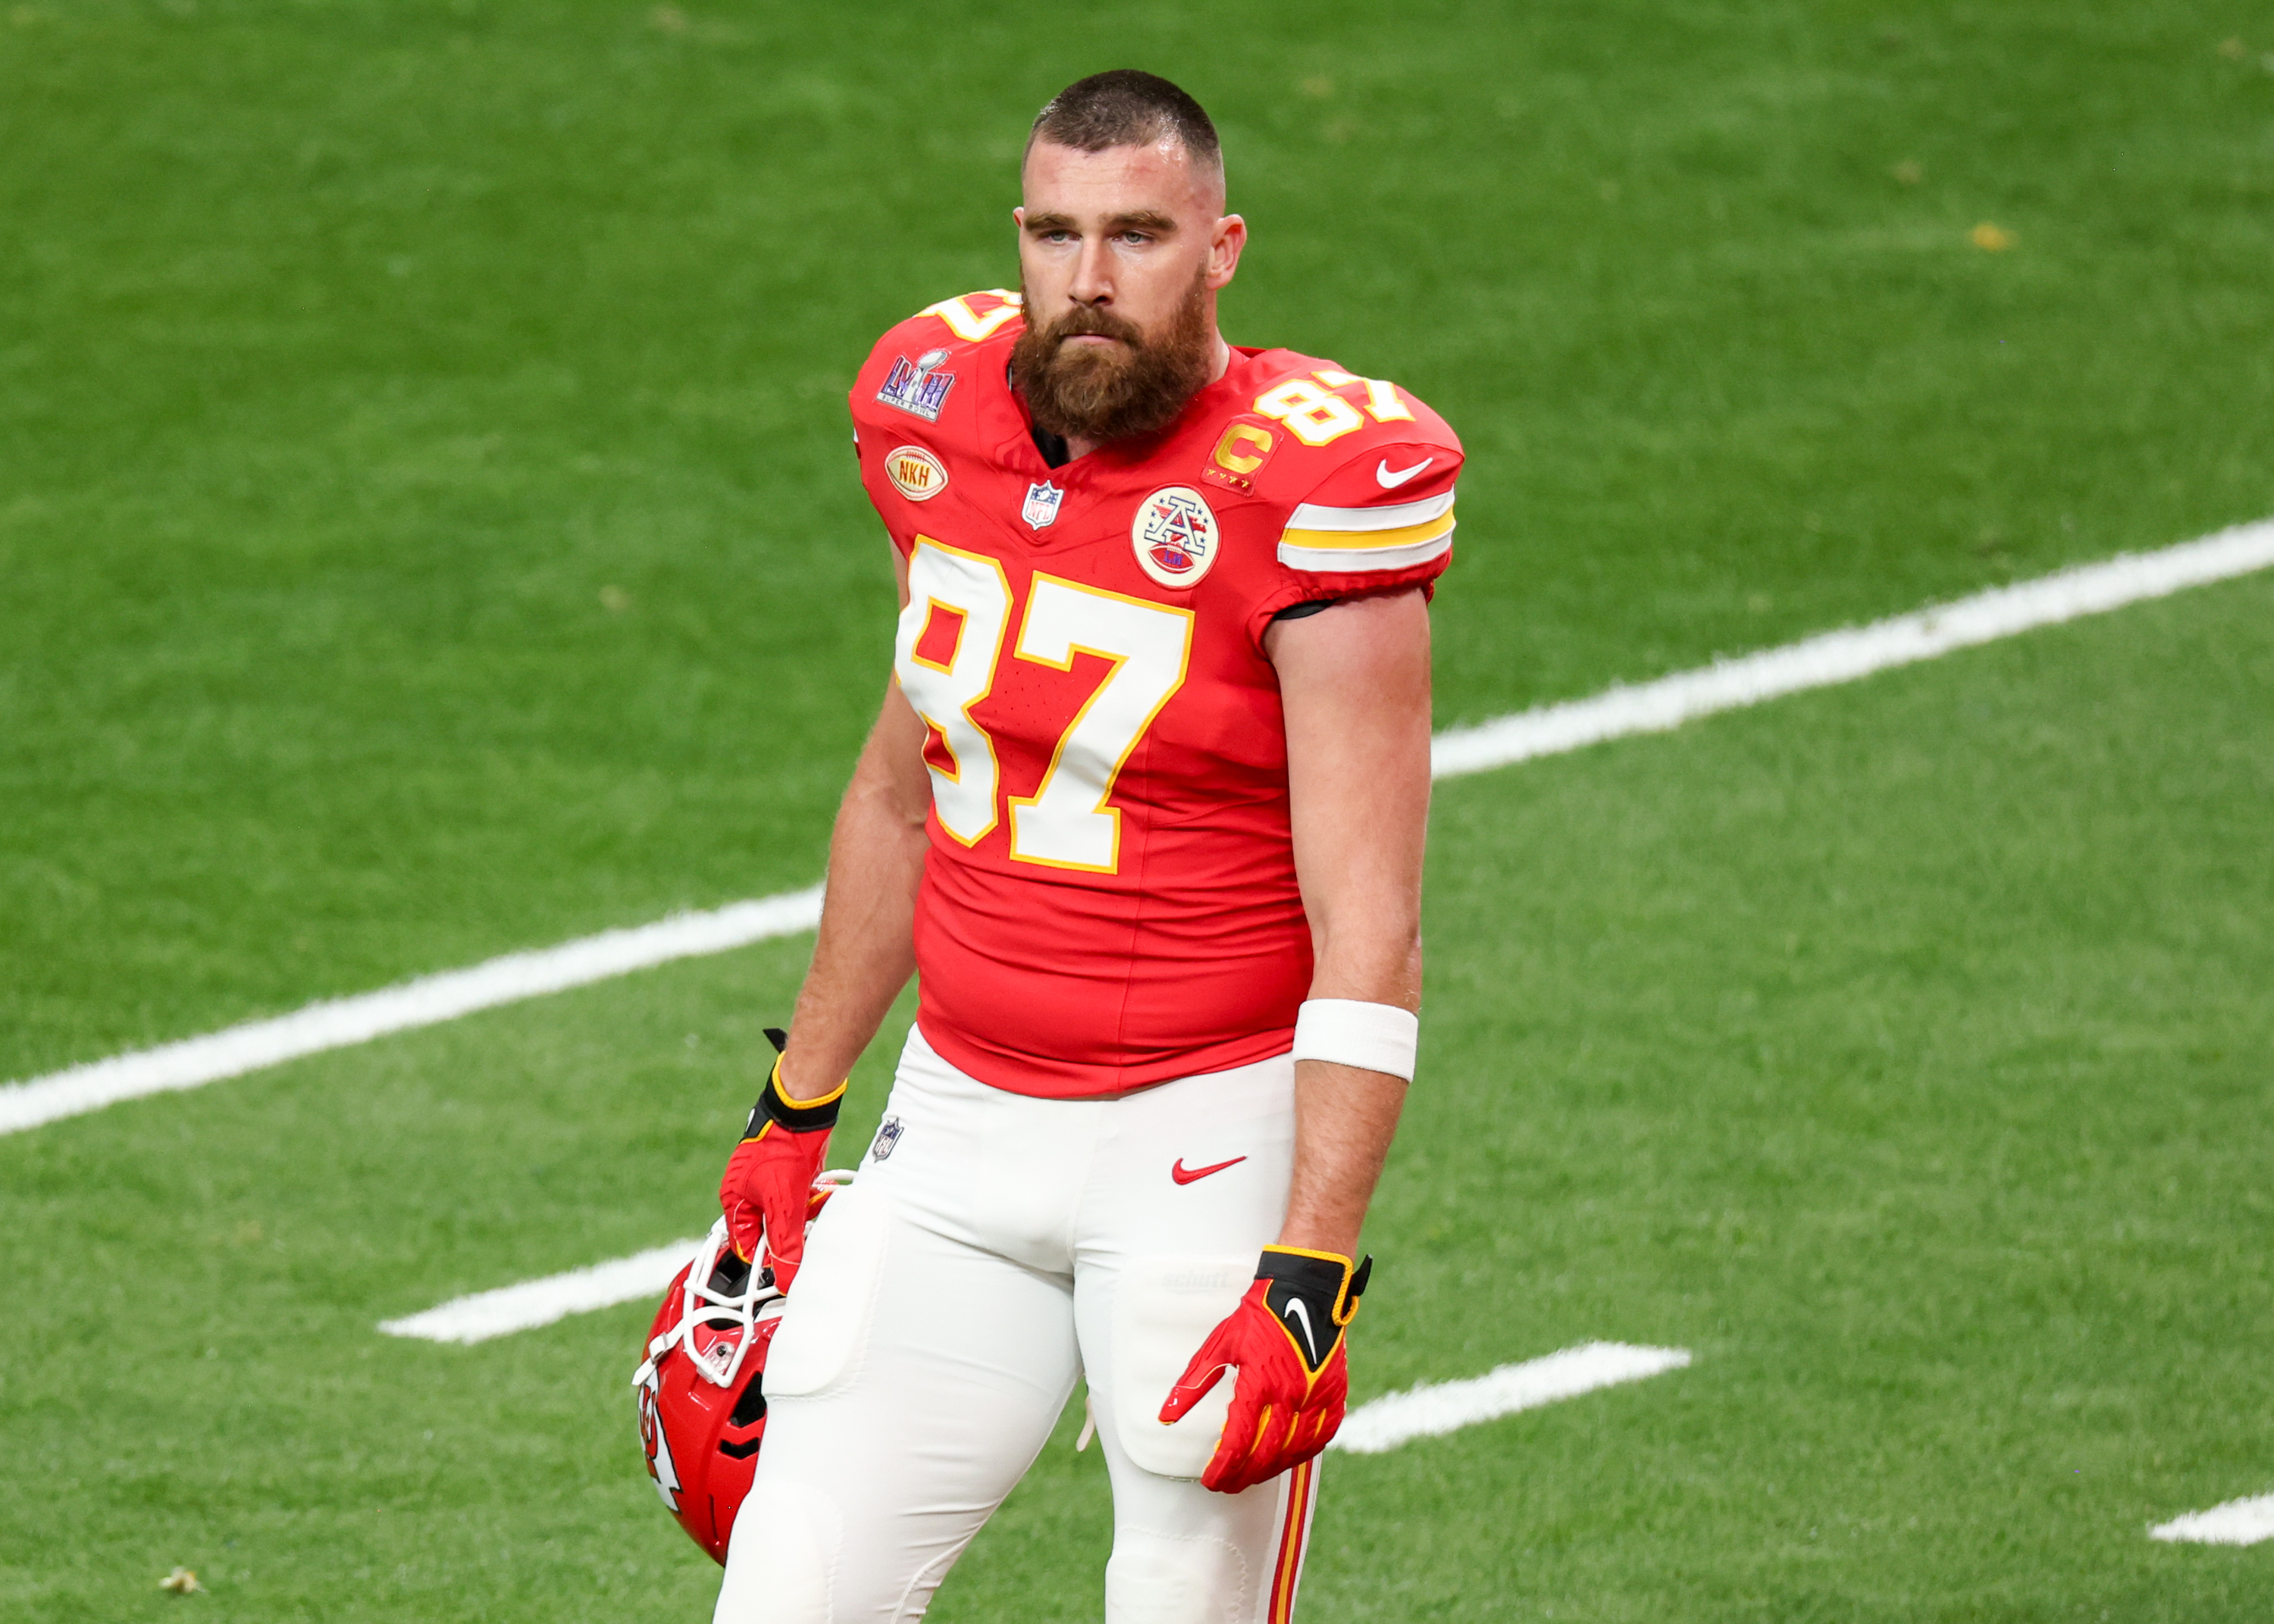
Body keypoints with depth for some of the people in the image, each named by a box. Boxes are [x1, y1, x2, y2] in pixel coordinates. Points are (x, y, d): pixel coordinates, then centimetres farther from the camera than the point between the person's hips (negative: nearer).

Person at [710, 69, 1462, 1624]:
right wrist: (798, 1109, 24)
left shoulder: (1309, 488, -15)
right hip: (962, 1129, 5)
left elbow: (1369, 935, -17)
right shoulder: (944, 415, 4)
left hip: (1210, 1146, -5)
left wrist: (1307, 1276, -24)